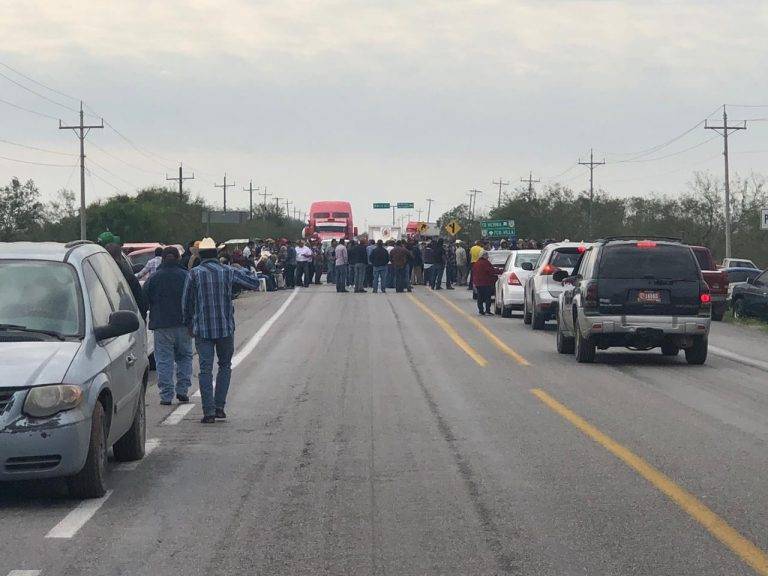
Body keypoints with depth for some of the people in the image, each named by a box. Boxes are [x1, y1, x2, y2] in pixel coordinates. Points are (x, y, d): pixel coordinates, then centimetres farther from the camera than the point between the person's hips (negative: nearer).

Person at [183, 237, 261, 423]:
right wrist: (241, 271, 25)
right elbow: (254, 283, 7)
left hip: (202, 329, -1)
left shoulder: (194, 274, -4)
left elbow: (186, 302, 0)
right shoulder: (228, 272, -1)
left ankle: (209, 412, -5)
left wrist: (189, 324, 14)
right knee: (225, 366, 16)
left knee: (206, 369, 1)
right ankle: (219, 407, 9)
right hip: (225, 328, 1)